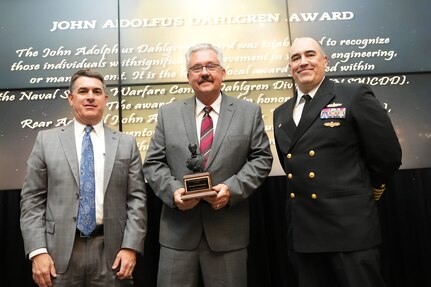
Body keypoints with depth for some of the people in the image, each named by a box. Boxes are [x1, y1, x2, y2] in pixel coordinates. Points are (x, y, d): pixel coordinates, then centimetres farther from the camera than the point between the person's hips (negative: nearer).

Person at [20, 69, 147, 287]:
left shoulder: (126, 143, 4)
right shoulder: (46, 140, 4)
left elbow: (137, 198, 0)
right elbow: (32, 199, 2)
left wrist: (130, 246, -8)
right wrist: (38, 251, -6)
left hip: (111, 251, 0)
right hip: (60, 251, 0)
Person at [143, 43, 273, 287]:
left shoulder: (250, 112, 5)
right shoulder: (168, 114, 8)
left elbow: (261, 158, 2)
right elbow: (153, 163, 6)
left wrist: (232, 188, -13)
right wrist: (173, 190, -12)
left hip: (228, 231, 0)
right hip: (178, 231, 1)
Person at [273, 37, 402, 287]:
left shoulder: (355, 96, -5)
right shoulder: (281, 113, 12)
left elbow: (388, 155, -3)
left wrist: (365, 190, 8)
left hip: (349, 228, -5)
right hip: (301, 232, 6)